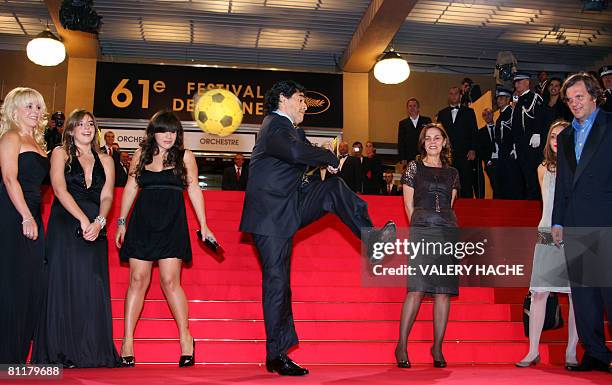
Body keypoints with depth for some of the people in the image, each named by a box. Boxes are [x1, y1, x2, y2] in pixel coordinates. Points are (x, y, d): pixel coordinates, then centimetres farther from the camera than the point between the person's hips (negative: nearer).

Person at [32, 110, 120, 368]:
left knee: (93, 289, -2)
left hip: (95, 229, 3)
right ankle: (62, 354, -1)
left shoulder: (105, 161, 16)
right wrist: (83, 220, -16)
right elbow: (60, 189, -6)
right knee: (65, 285, -6)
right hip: (65, 227, -3)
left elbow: (106, 196, 6)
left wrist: (99, 222, -14)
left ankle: (93, 353, 2)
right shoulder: (61, 154, 7)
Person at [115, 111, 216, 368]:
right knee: (138, 279, 0)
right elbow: (130, 188, 13)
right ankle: (127, 340, 4)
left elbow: (194, 190, 6)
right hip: (142, 221, 2)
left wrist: (203, 226, 3)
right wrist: (121, 222, 9)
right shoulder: (141, 154, 10)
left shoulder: (184, 156, 6)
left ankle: (185, 337, 5)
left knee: (170, 281, -7)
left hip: (172, 223, -2)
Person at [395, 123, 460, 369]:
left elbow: (449, 206, 18)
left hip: (448, 232, 3)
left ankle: (437, 348, 8)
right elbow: (409, 204, 8)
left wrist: (443, 224, 9)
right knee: (417, 289, -12)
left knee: (443, 291, 0)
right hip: (421, 231, -3)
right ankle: (402, 346, -6)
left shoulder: (452, 173, 17)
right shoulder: (414, 167, 9)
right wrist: (421, 226, 6)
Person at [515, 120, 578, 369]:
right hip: (548, 236, 3)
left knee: (576, 295, 0)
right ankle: (533, 351, 6)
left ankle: (571, 353, 9)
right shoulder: (544, 169, 13)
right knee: (539, 292, -2)